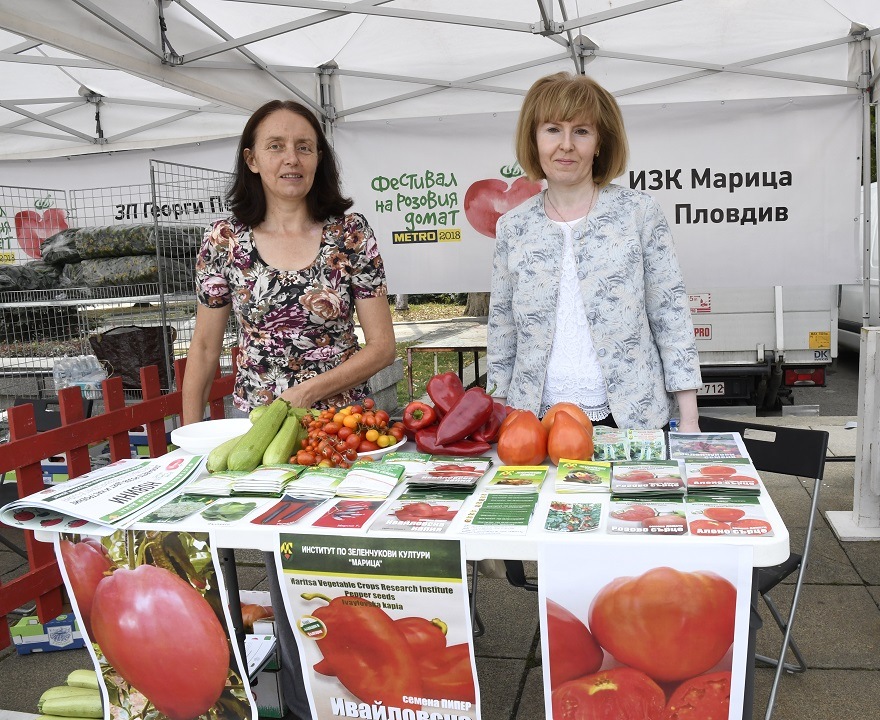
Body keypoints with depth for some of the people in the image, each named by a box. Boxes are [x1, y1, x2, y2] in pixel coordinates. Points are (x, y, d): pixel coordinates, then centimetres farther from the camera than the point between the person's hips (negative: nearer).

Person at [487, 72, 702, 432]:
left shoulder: (640, 212, -2)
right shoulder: (513, 227, 4)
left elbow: (670, 315, -2)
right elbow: (502, 329, 8)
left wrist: (689, 421, -5)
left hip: (632, 416, -1)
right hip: (538, 419, 2)